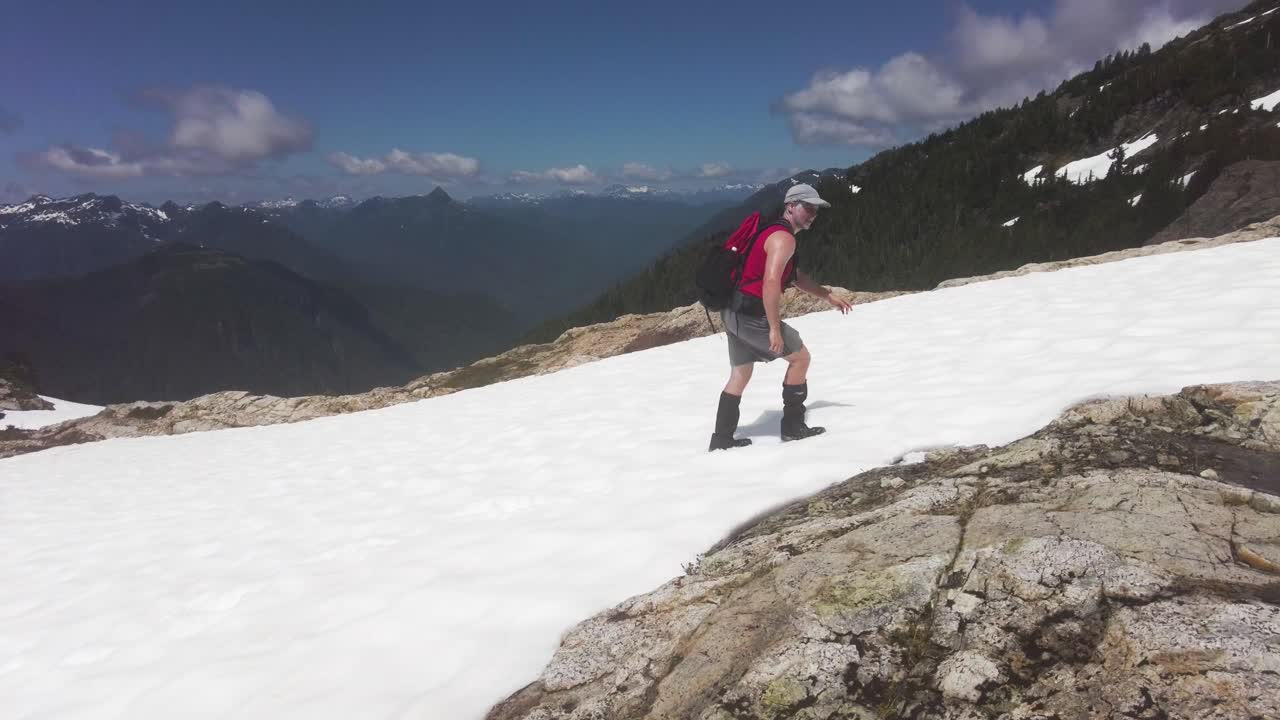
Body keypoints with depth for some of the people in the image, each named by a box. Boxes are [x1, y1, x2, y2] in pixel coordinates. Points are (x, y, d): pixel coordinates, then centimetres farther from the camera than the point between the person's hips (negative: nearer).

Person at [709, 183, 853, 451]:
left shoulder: (774, 233, 20)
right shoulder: (784, 238, -14)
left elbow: (795, 276, 32)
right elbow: (771, 283, -26)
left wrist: (829, 296, 33)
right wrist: (775, 329, -25)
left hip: (735, 311, 10)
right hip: (751, 314, -10)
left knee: (740, 374, 17)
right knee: (800, 357, 5)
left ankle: (721, 439, 21)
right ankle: (793, 427, 12)